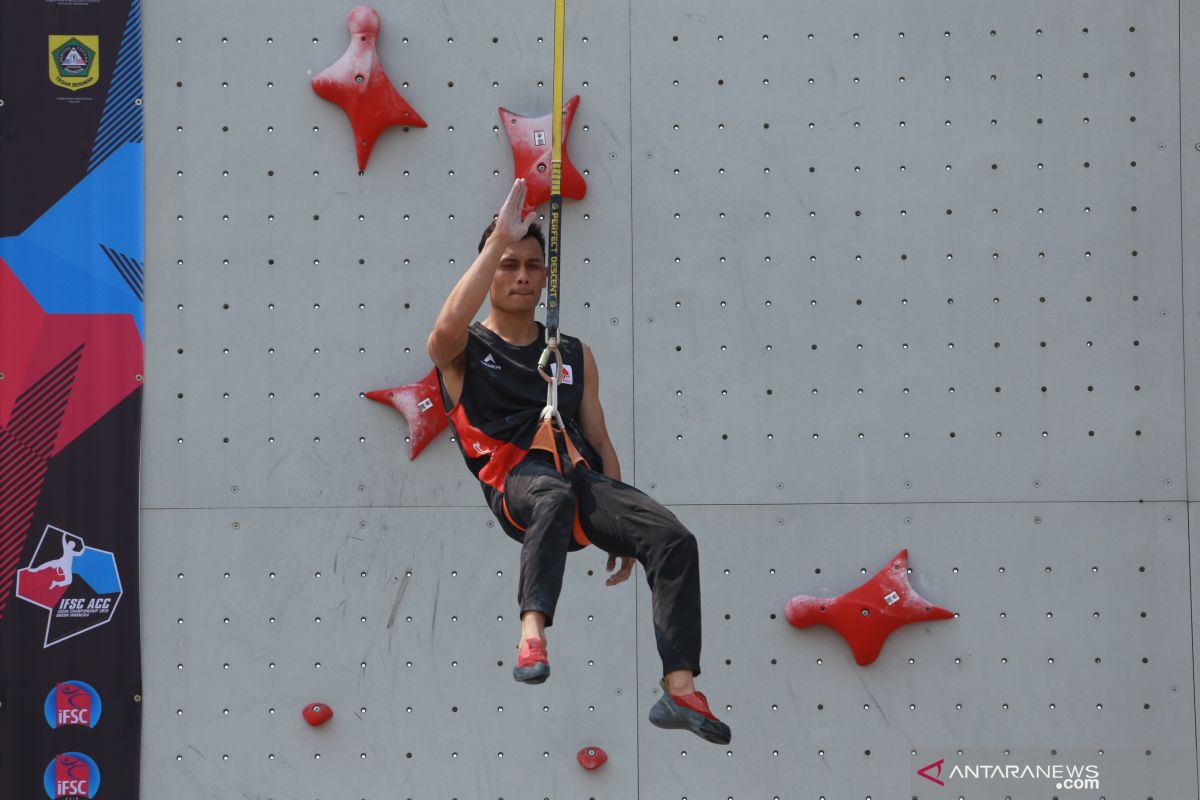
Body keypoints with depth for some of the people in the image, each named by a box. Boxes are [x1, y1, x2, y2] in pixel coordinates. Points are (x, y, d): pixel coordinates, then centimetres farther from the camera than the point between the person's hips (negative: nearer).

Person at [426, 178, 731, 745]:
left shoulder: (576, 355, 27)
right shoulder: (464, 353, 14)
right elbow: (448, 327, -13)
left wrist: (620, 528, 15)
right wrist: (499, 239, -9)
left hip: (580, 475, 4)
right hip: (514, 480, -4)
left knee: (674, 540, -23)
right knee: (555, 494, -42)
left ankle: (681, 689, -28)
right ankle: (532, 632, -51)